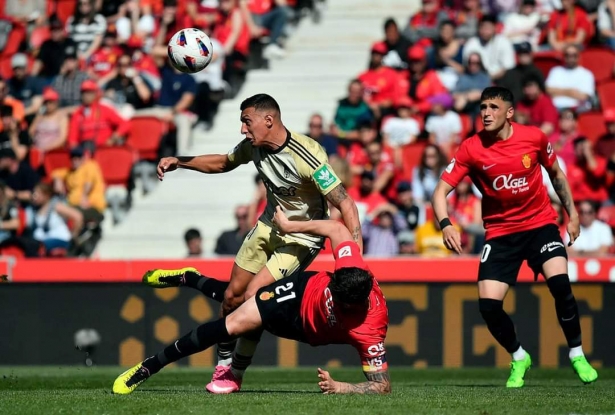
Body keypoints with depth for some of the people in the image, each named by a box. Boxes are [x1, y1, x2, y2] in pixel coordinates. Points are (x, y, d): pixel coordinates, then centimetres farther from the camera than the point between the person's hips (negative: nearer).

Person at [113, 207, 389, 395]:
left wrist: (339, 388, -50)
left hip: (307, 330, -1)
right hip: (302, 289, 1)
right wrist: (289, 225, -16)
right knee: (235, 321, -4)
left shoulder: (369, 333, -44)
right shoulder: (352, 265, -36)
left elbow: (383, 386, -42)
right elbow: (336, 228, -19)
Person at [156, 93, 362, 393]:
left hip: (302, 238, -7)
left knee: (252, 296, -18)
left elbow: (344, 203, -30)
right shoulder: (253, 146, -8)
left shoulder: (307, 157, -30)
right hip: (269, 226, 7)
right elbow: (223, 163, 15)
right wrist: (179, 162, 4)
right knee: (232, 295, 6)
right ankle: (222, 366, 25)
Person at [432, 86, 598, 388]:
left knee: (559, 284, -24)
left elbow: (556, 174, 12)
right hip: (499, 232, 1)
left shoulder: (534, 137, -7)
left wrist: (572, 212, 10)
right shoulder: (471, 149, -11)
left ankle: (577, 355, -4)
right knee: (488, 305, -12)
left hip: (540, 224, 0)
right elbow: (441, 190, -12)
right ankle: (519, 358, 16)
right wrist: (445, 225, -29)